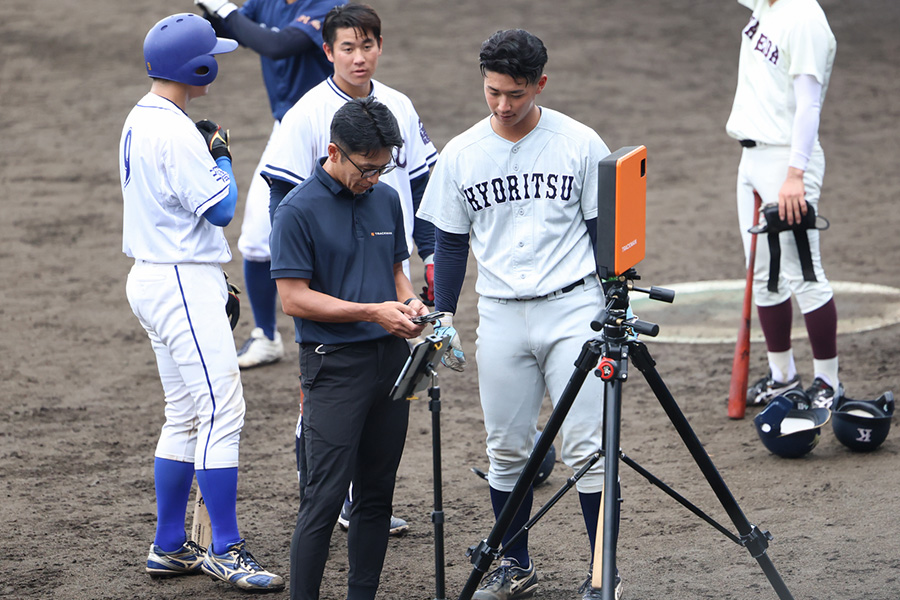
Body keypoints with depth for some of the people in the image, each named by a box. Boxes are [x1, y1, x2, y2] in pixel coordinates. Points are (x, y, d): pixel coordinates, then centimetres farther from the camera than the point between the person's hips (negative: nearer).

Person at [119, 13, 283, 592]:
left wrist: (215, 284, 21)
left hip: (153, 278, 11)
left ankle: (169, 547, 16)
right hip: (183, 284, -11)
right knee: (222, 410, -9)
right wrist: (222, 157, -1)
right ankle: (225, 550, -7)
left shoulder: (140, 122, 14)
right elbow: (220, 209, -18)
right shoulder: (176, 131, -18)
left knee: (186, 416, 14)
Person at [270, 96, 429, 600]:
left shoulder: (386, 199, 10)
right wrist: (372, 312, -17)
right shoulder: (299, 210, -10)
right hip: (335, 364, -6)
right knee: (327, 495, -10)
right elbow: (294, 297, -12)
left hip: (390, 358, 6)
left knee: (377, 493, 9)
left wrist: (409, 303, -1)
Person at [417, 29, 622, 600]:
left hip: (573, 306, -2)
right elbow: (450, 241, 12)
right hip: (501, 314, 2)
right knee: (507, 449, 6)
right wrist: (443, 318, 7)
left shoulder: (580, 143, -2)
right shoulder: (462, 153, 4)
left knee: (588, 445, -5)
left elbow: (603, 230, 3)